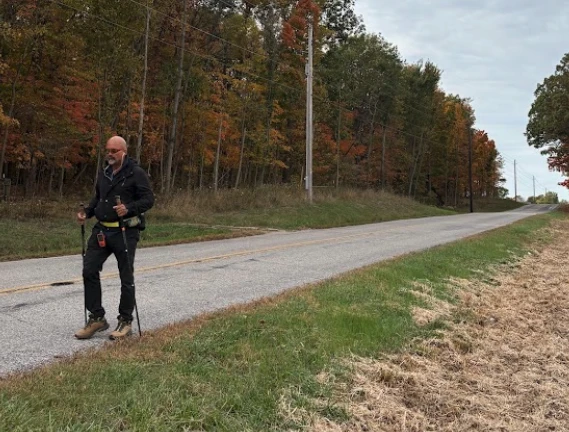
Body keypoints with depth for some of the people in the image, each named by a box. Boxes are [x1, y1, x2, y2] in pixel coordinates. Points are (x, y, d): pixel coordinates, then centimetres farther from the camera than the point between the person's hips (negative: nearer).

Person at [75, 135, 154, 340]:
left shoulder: (136, 173, -7)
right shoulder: (103, 173, 14)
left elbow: (149, 199, -12)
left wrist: (129, 208, -28)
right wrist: (86, 212, 6)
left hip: (125, 232, -6)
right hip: (102, 229, 7)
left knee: (126, 277, 3)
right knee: (89, 270, 1)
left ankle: (125, 321, 16)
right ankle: (97, 318, 14)